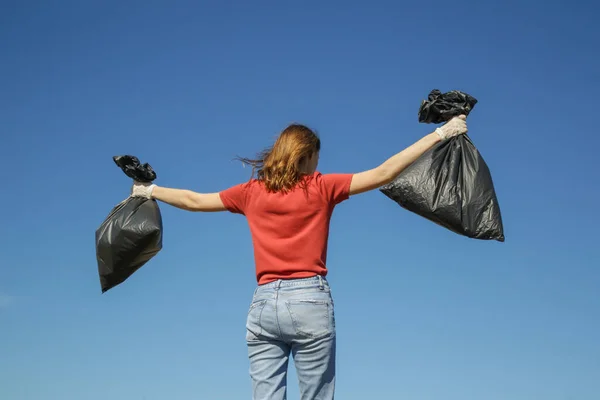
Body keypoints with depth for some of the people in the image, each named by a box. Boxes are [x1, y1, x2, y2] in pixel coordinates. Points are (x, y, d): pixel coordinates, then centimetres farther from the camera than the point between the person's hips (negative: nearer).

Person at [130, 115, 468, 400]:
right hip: (309, 301, -3)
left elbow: (194, 200, 21)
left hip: (264, 305, 3)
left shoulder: (251, 192, 10)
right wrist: (441, 133, -1)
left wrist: (149, 191, 38)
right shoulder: (320, 187, 0)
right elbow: (384, 173, -4)